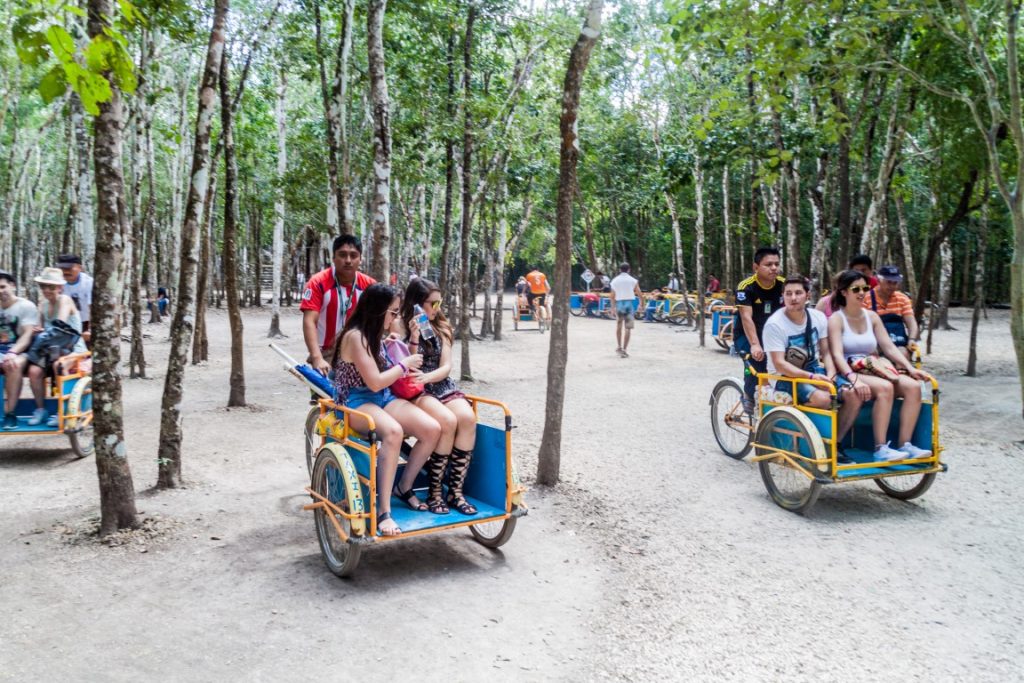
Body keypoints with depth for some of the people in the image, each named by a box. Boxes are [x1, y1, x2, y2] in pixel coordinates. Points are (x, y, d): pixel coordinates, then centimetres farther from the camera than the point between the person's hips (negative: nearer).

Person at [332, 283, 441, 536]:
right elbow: (375, 382, -18)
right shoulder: (355, 336, -14)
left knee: (432, 429, -14)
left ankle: (404, 487, 6)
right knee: (393, 432, -39)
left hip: (383, 397, 8)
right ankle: (383, 511, -35)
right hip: (356, 402, -8)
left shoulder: (377, 334, 13)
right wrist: (404, 365, -6)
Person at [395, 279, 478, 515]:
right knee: (447, 421, -32)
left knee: (468, 418, -27)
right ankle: (434, 492, -17)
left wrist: (426, 377, -17)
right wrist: (414, 338, -15)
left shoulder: (440, 327, 13)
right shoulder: (399, 325, 1)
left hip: (442, 385, 5)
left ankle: (455, 490, -19)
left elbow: (446, 367, 4)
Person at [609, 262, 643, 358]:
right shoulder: (633, 280, 0)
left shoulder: (614, 281, 6)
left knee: (619, 326, 20)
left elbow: (612, 296, 4)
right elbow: (640, 294, -3)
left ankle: (619, 347, 21)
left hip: (619, 304, 2)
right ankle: (624, 349, -5)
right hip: (629, 304, -2)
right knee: (628, 328, 0)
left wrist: (613, 308, 10)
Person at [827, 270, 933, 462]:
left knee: (913, 386, -18)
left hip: (872, 372, 6)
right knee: (885, 387, -33)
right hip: (848, 374, -6)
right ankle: (880, 449, -32)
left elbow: (889, 348, 11)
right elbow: (837, 354, -17)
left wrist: (910, 368, -4)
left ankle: (905, 444, -19)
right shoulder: (836, 319, -3)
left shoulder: (872, 316, 16)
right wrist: (854, 378, -33)